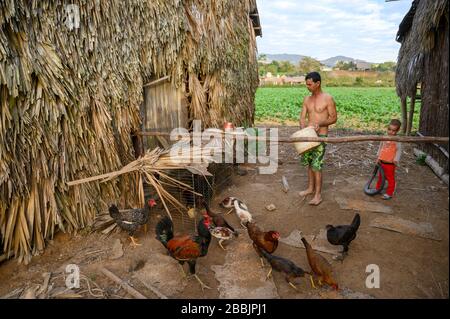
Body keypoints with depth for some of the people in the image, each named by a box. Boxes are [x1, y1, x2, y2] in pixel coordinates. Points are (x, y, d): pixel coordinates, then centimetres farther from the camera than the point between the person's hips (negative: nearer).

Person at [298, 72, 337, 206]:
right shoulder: (307, 99, 8)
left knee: (316, 165, -7)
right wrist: (303, 129, -13)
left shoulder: (328, 98, -8)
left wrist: (320, 123, -22)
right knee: (309, 163, 13)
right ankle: (311, 188, 29)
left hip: (321, 135, -6)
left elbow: (334, 118, -6)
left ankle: (318, 195, 2)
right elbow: (302, 117, 6)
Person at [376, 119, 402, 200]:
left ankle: (389, 193, 15)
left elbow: (399, 151, -15)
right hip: (382, 162, 7)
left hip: (390, 163, -6)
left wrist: (395, 160, -17)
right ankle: (378, 188, 39)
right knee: (380, 176, 22)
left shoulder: (397, 140, -16)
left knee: (390, 178, 6)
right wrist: (378, 157, 12)